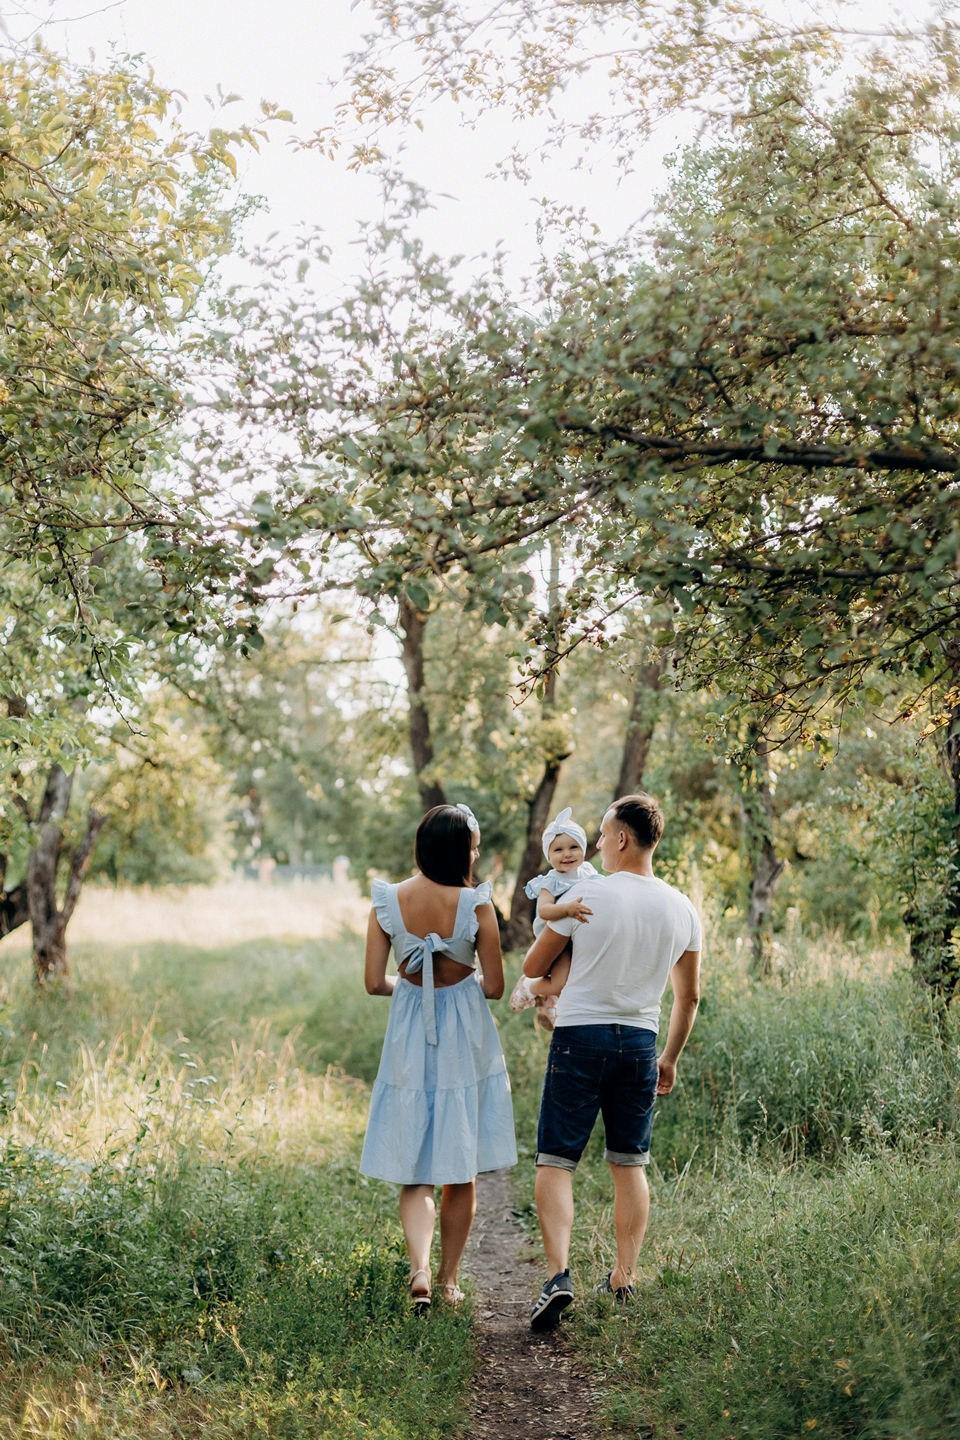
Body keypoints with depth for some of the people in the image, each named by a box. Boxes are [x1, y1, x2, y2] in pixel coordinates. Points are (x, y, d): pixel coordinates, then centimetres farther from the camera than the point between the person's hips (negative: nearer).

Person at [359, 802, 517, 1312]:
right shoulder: (475, 904, -13)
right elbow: (494, 987, -7)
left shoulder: (387, 902, -6)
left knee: (415, 1173, 9)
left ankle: (420, 1270, -12)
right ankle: (449, 1279, 22)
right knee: (461, 1171, 14)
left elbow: (374, 982, -4)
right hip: (465, 1041, -1)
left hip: (409, 1041, 2)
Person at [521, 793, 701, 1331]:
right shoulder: (683, 910, 4)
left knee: (556, 1161, -1)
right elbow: (689, 997, 13)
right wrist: (670, 1059, 25)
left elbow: (533, 967, 1)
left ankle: (559, 1273, -16)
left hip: (581, 1037, -4)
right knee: (630, 1166, 15)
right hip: (640, 1043, 4)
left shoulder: (588, 895, -9)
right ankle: (624, 1279, 17)